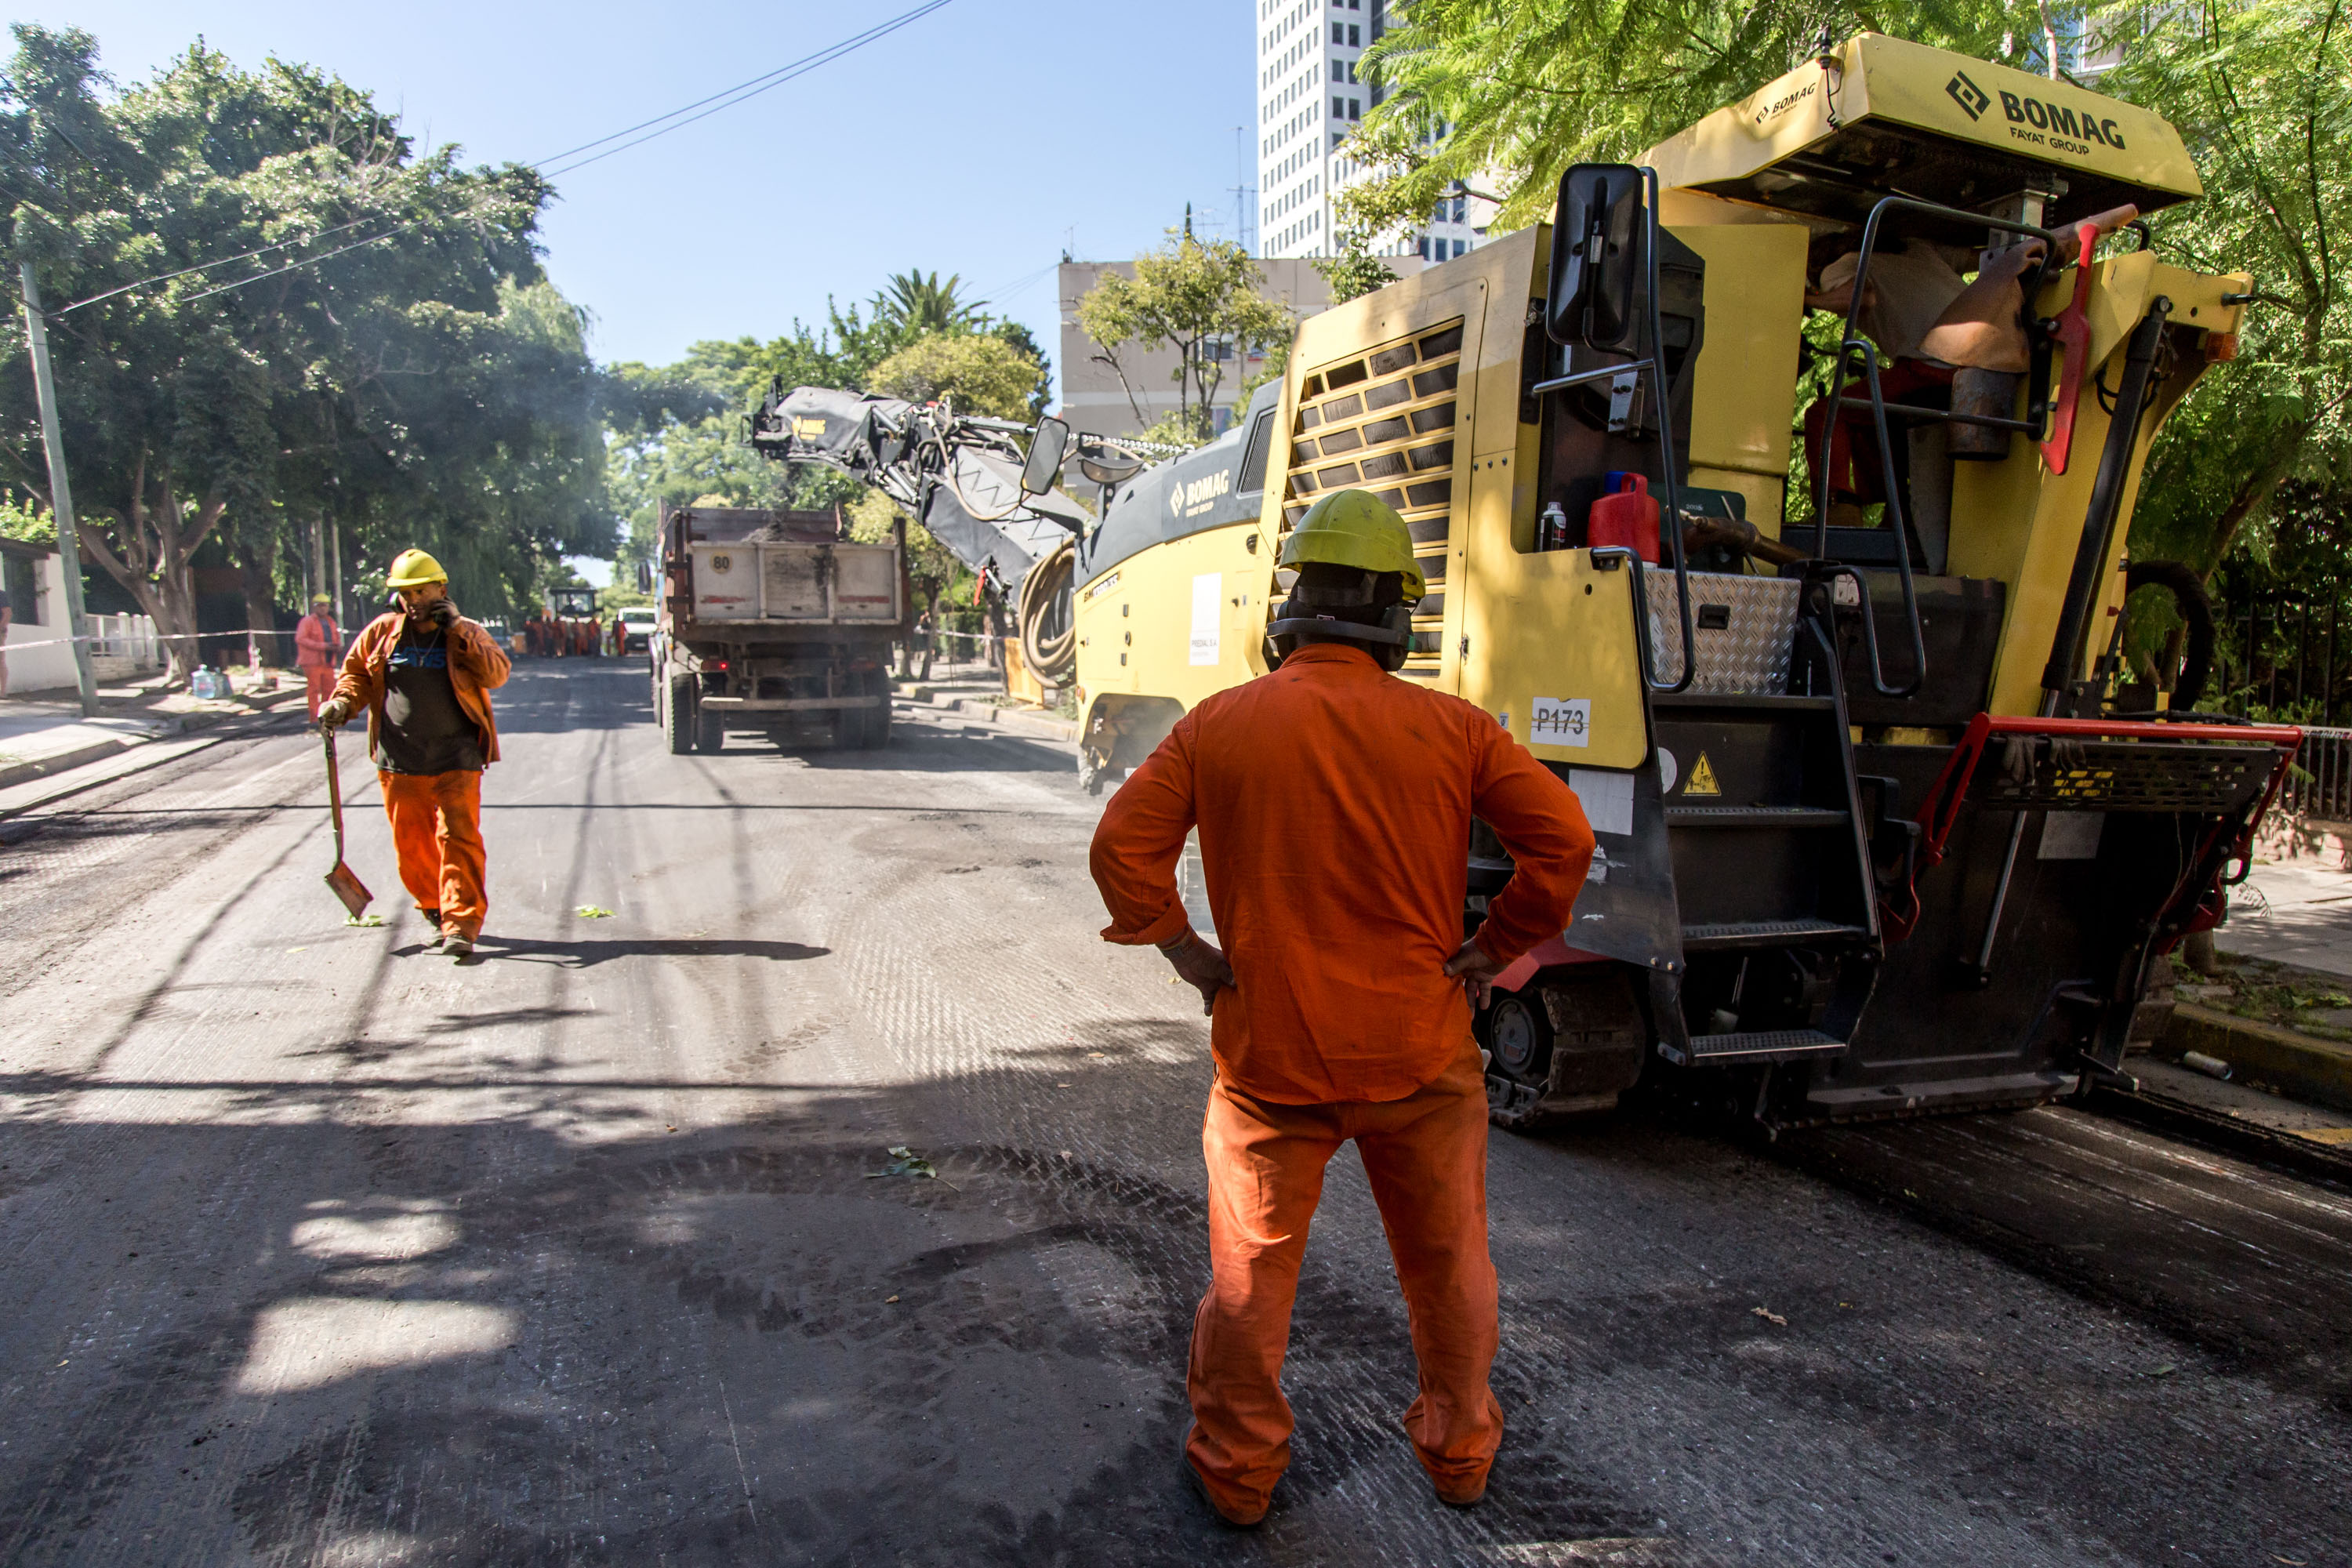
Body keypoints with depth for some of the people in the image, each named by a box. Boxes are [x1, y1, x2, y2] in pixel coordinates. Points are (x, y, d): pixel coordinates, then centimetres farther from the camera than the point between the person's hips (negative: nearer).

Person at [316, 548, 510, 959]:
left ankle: (462, 924, -8)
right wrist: (342, 702, 1)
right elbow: (356, 671, 19)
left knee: (458, 837, -9)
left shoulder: (467, 634, 3)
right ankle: (437, 914, 27)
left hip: (455, 761, -3)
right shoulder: (382, 631, 8)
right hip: (399, 761, 3)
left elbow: (497, 674, -10)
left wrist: (459, 632, -15)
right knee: (411, 844, 9)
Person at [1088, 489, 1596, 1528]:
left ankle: (1235, 1472, 34)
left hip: (1269, 1051, 0)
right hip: (1419, 1052, 1)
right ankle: (1460, 1452, 41)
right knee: (1447, 1263, 21)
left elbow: (1124, 845, -8)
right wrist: (1492, 952, 0)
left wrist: (1190, 955, 0)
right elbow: (1563, 838, -10)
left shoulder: (1218, 725, -7)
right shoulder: (1452, 729, -7)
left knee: (1251, 1270, 17)